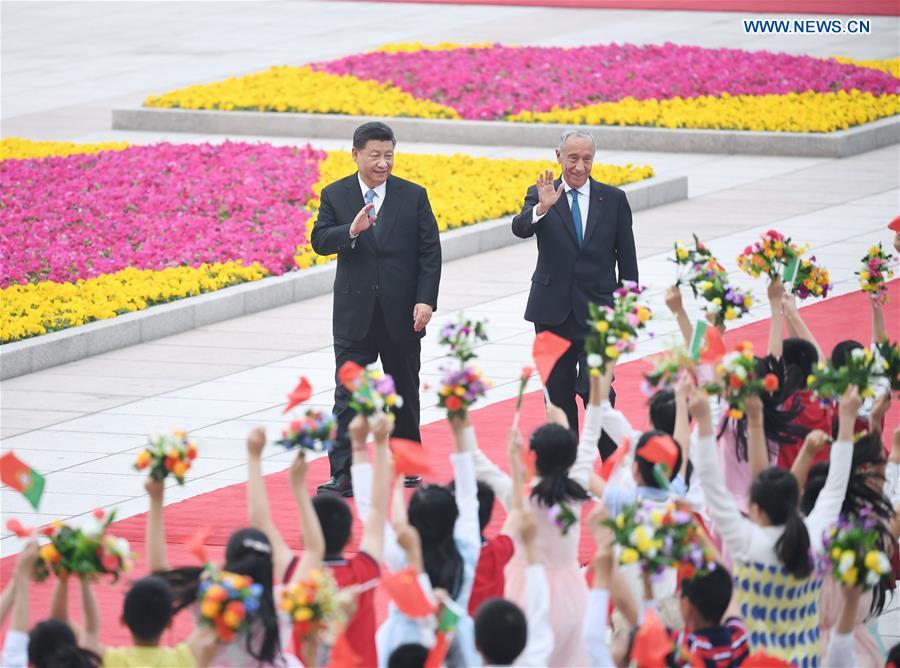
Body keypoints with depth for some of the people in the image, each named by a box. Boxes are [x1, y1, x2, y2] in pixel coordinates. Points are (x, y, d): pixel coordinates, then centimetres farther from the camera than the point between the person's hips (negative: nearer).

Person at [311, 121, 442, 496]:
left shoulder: (413, 196, 1)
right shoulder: (335, 195, 2)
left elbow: (430, 251, -1)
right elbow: (319, 241, -6)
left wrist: (426, 301, -10)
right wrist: (351, 231, -26)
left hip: (402, 315, 1)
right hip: (355, 314, -1)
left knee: (405, 392, 14)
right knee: (347, 395, -7)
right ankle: (343, 475, -10)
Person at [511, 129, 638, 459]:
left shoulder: (613, 199, 3)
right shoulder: (541, 194, 1)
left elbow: (626, 258, 7)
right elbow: (520, 228, -18)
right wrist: (542, 208, -38)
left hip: (597, 311, -1)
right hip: (553, 310, 1)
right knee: (558, 393, 8)